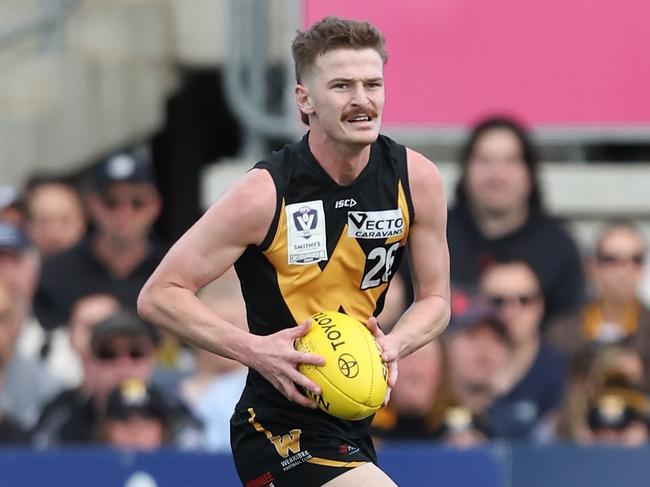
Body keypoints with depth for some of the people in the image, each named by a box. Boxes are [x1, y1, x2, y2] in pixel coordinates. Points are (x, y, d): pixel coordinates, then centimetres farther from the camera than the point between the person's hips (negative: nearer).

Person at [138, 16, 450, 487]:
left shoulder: (416, 179, -4)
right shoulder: (264, 195, -18)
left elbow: (435, 299, 8)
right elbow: (159, 296, -13)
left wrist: (391, 345, -14)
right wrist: (255, 349, -26)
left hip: (351, 425, 7)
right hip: (283, 426, -7)